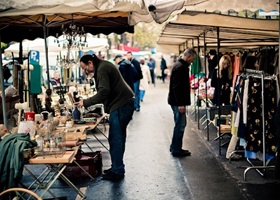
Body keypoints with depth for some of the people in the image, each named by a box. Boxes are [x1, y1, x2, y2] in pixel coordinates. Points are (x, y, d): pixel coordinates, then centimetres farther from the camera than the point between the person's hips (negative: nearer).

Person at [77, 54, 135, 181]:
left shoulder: (102, 69, -14)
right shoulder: (105, 65, 19)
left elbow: (104, 92, -24)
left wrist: (86, 102, -18)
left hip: (121, 105, -11)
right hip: (126, 103, 11)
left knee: (115, 139, -7)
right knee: (119, 137, 16)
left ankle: (117, 171, -4)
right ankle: (117, 168, 24)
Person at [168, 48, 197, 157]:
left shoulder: (180, 66, 15)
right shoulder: (180, 67, -18)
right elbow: (176, 87, -24)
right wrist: (180, 104, -24)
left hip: (178, 101, 11)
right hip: (178, 102, -11)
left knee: (181, 124, 17)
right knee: (180, 125, -3)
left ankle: (175, 147, 25)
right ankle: (176, 150, 5)